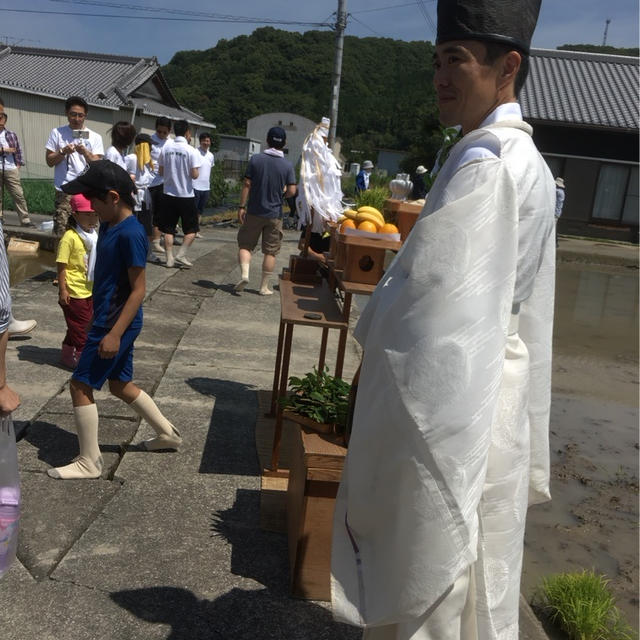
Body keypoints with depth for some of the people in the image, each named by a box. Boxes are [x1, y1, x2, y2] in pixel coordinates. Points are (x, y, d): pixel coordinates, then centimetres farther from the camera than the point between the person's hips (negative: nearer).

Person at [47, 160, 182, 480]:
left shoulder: (130, 234, -21)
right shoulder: (109, 225, 8)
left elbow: (138, 290, -22)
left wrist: (114, 333, -23)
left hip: (117, 323, -10)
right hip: (109, 319, 10)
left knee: (80, 385, -1)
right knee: (120, 384, 19)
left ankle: (89, 462, 12)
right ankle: (167, 433, 33)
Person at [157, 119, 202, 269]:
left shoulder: (166, 148, 1)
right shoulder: (191, 151, -11)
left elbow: (161, 171, 6)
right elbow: (194, 175, -14)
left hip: (168, 194, 4)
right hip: (186, 195, -4)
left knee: (168, 229, 11)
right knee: (191, 229, 10)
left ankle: (169, 258, 10)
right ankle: (181, 255, -1)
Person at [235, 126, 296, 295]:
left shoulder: (255, 159, -5)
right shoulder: (287, 165, -4)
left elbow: (247, 184, -6)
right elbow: (291, 191, -9)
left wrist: (242, 207, -2)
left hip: (254, 212, 0)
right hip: (274, 214, 0)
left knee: (245, 245, 13)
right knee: (270, 251, 8)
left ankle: (244, 274, -8)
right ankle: (264, 286, 12)